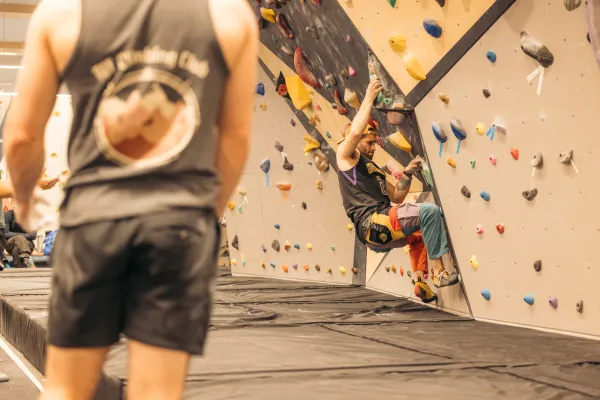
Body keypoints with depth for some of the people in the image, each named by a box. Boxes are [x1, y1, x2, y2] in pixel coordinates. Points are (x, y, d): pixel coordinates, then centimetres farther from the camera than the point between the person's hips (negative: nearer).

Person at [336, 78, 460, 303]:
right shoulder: (345, 156, 5)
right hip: (373, 225, -10)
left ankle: (420, 283, 19)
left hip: (381, 231, 10)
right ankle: (439, 272, -19)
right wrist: (369, 98, -9)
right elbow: (355, 131, -17)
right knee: (429, 211, -21)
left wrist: (407, 173, 13)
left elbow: (397, 197, 25)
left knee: (419, 232, 34)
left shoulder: (374, 169, 29)